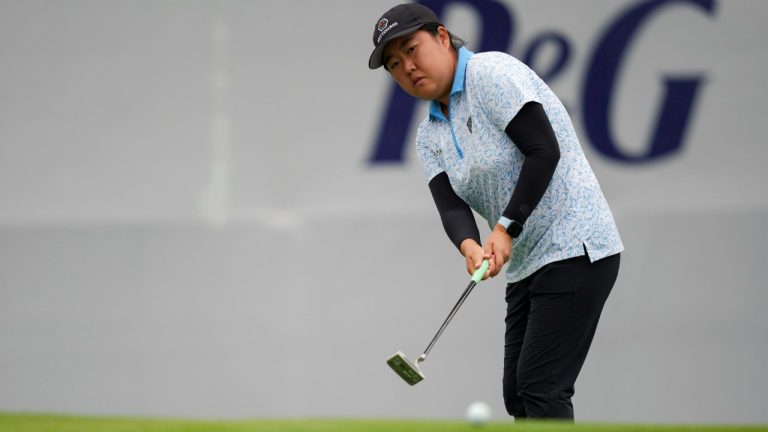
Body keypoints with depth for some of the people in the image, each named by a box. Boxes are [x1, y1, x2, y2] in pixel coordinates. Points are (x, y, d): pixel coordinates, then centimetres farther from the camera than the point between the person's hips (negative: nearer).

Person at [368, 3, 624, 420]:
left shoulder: (491, 73, -11)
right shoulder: (429, 137, 13)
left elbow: (545, 150, -19)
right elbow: (451, 205, -2)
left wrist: (505, 228, -24)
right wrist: (470, 247, -25)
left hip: (573, 248, -9)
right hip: (526, 265, 9)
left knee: (539, 386, -15)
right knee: (517, 393, 6)